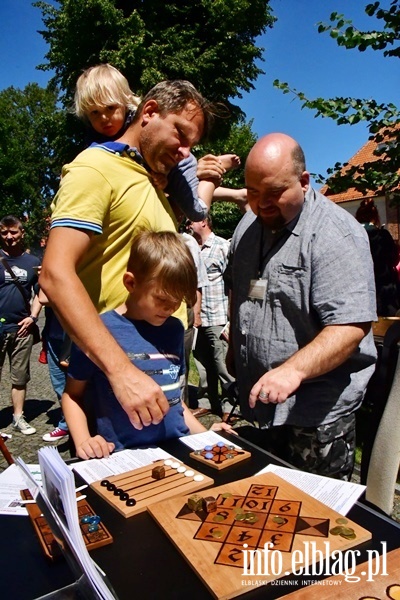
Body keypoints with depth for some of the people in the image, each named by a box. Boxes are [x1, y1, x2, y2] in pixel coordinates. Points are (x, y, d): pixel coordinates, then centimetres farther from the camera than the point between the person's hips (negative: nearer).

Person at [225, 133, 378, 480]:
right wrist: (234, 346, 19)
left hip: (316, 412, -7)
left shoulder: (336, 233, -18)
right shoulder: (248, 226, 7)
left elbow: (350, 327, -25)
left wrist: (294, 370, -37)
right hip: (260, 402, 7)